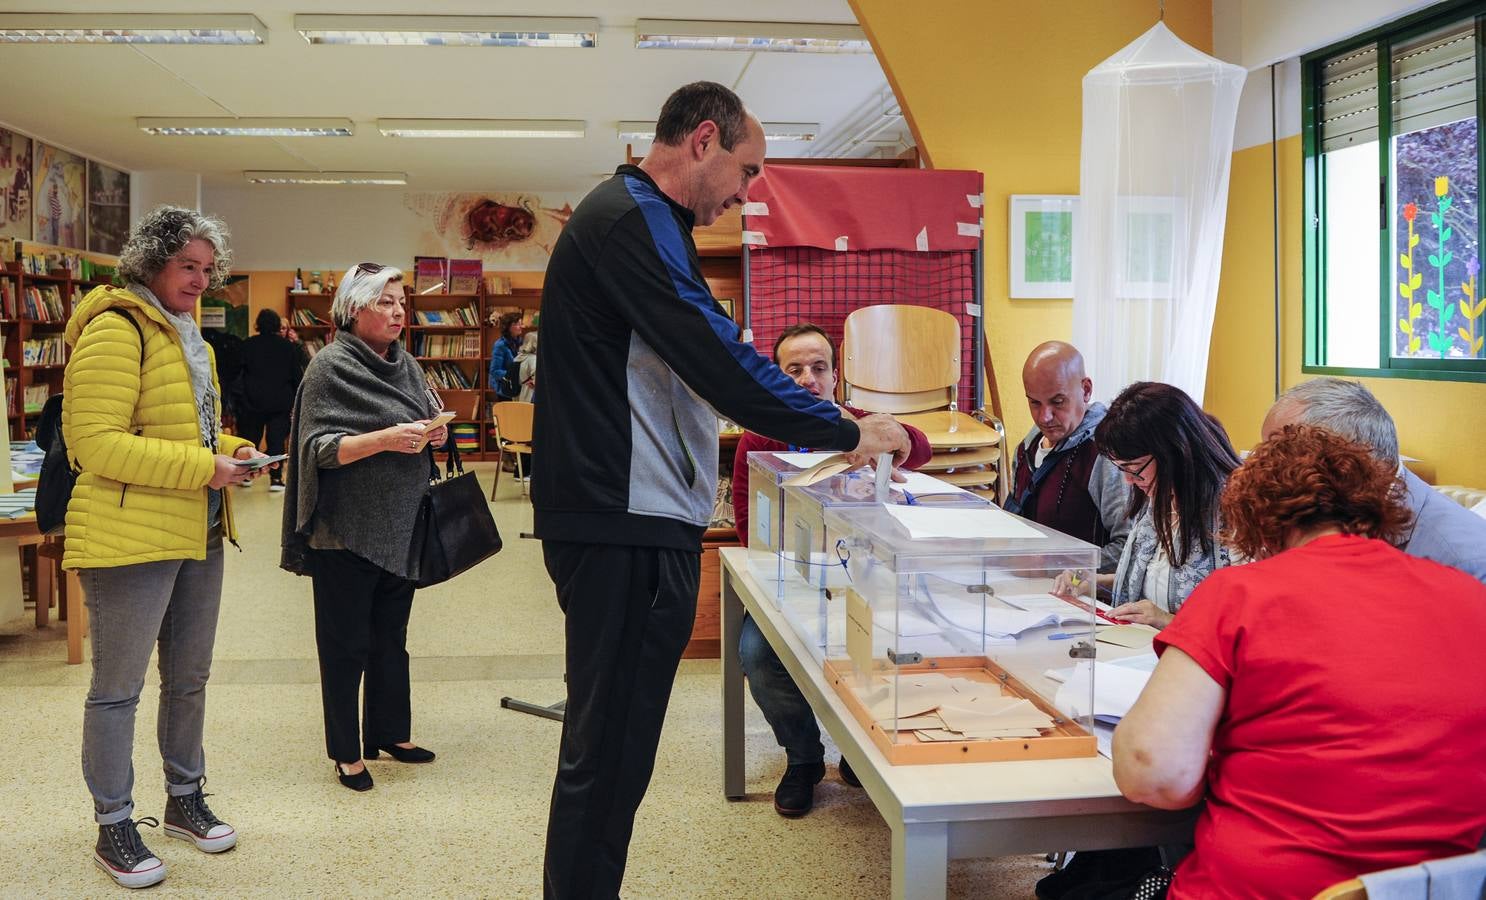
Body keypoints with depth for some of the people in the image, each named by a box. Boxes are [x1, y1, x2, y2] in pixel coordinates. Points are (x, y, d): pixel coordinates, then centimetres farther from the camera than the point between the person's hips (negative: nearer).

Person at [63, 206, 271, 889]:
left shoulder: (186, 334, 17)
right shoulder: (115, 330, -13)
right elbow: (98, 443, -20)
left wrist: (228, 451, 7)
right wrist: (201, 467, -22)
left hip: (197, 535, 9)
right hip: (130, 538, -9)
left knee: (189, 679, 18)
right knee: (117, 688, 4)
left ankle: (185, 801, 33)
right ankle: (113, 828, 17)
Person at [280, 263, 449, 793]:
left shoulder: (404, 363, 10)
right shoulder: (331, 367, -10)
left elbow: (425, 417, 22)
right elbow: (318, 447, -16)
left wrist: (434, 431, -1)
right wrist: (387, 438, -27)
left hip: (400, 525, 6)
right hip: (348, 531, -6)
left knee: (390, 637, 16)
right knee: (346, 644, 4)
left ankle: (390, 732, 30)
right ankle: (346, 751, 16)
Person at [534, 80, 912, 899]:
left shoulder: (640, 221, 22)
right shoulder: (631, 218, -12)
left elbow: (697, 362, 25)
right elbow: (719, 359, -20)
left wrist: (821, 439, 19)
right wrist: (848, 431, -10)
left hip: (640, 523, 11)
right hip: (625, 527, -11)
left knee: (615, 747, 16)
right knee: (607, 753, -4)